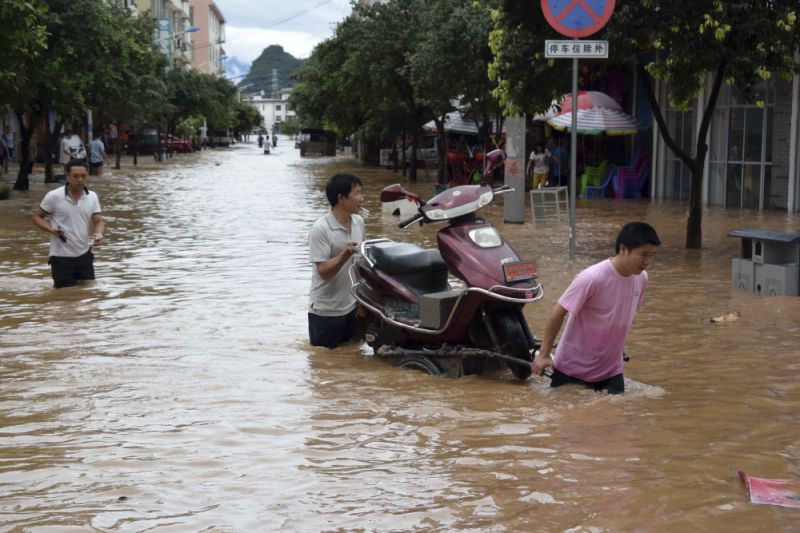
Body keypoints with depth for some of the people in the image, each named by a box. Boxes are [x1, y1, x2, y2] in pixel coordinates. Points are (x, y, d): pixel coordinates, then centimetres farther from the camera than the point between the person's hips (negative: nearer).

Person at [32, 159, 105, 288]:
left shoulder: (92, 197, 1)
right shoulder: (54, 196, -12)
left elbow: (98, 221, 3)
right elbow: (37, 216, -2)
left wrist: (99, 233, -20)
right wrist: (51, 229, -20)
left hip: (84, 254, 4)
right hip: (61, 256, -4)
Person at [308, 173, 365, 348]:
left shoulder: (358, 222, 3)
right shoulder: (320, 229, -19)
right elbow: (323, 271, -21)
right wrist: (346, 254, -35)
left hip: (352, 306, 6)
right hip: (326, 311, -6)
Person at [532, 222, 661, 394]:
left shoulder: (641, 278, -6)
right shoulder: (592, 279, -26)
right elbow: (558, 313, -18)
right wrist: (543, 354, -15)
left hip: (610, 369, 6)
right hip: (572, 368, -5)